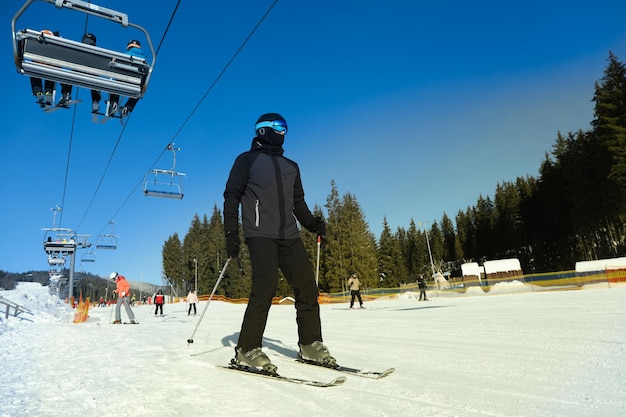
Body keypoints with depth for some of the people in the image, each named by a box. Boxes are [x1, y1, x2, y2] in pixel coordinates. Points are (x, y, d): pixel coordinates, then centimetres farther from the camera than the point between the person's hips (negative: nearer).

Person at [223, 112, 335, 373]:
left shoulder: (291, 167, 23)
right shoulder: (247, 160, 8)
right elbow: (232, 196, 2)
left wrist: (313, 223, 4)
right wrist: (231, 234, -8)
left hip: (289, 235, 6)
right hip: (260, 233, -5)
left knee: (307, 286, 0)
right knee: (266, 285, -19)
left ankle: (310, 345, 11)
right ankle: (247, 350, -9)